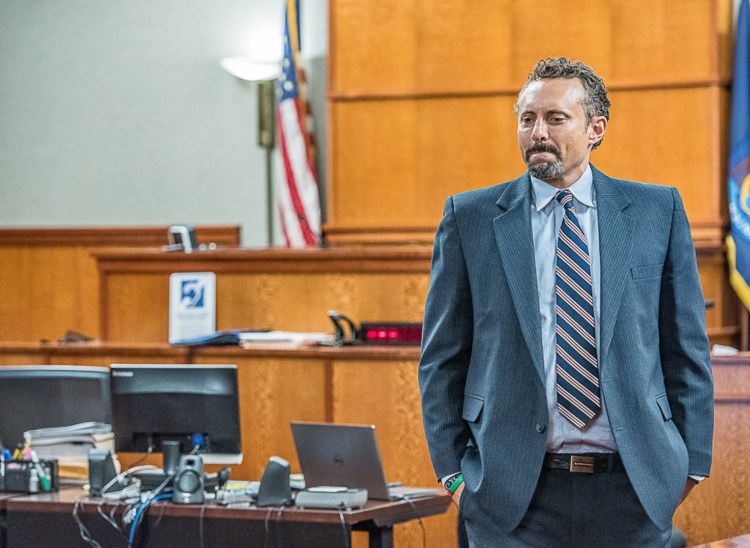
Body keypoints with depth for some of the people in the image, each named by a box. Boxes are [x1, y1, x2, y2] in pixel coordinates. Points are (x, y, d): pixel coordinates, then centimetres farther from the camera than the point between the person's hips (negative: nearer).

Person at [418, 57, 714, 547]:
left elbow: (687, 347, 9)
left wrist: (690, 461, 4)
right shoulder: (470, 217, 5)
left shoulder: (658, 211, 6)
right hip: (513, 493, -1)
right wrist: (453, 470, 0)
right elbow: (443, 359, 6)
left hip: (633, 489, 1)